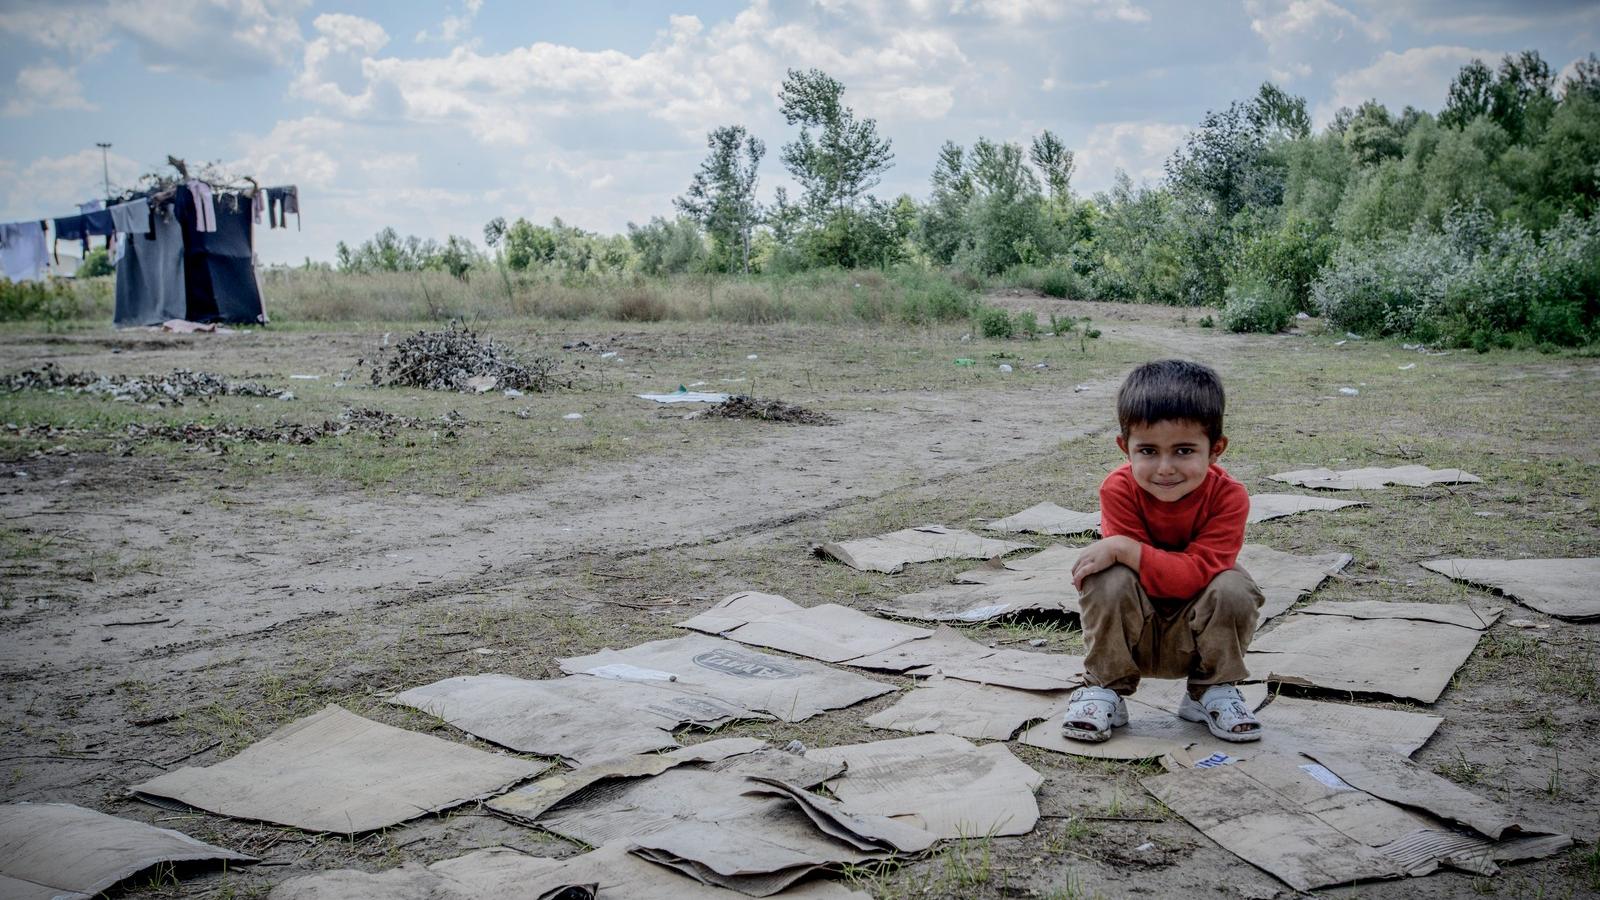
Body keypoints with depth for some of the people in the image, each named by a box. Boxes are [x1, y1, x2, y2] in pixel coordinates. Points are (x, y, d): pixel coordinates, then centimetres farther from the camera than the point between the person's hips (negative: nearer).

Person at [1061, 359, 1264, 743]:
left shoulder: (1229, 497, -22)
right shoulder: (1119, 489, -20)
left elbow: (1196, 573, -32)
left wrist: (1123, 548, -37)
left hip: (1195, 633, 0)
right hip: (1133, 630, 0)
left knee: (1233, 589, -29)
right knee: (1110, 581, -31)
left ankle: (1213, 691, -4)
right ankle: (1104, 689, -10)